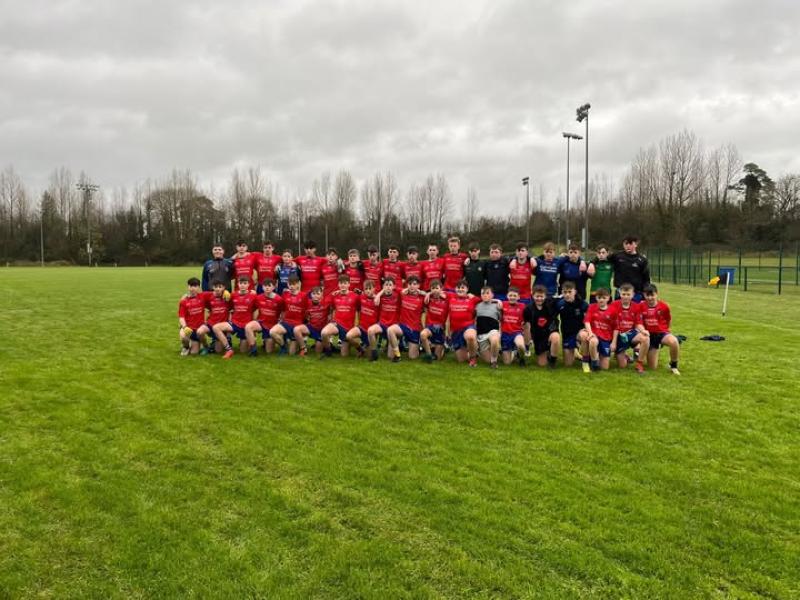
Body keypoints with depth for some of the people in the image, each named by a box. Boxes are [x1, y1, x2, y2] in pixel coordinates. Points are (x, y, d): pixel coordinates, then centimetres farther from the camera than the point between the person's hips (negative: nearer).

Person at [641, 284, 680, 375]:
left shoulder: (664, 306, -10)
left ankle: (673, 365, -11)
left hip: (661, 332, -1)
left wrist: (663, 329, 9)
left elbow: (669, 321, 6)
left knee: (674, 342, -40)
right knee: (652, 367, 0)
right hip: (649, 335, 1)